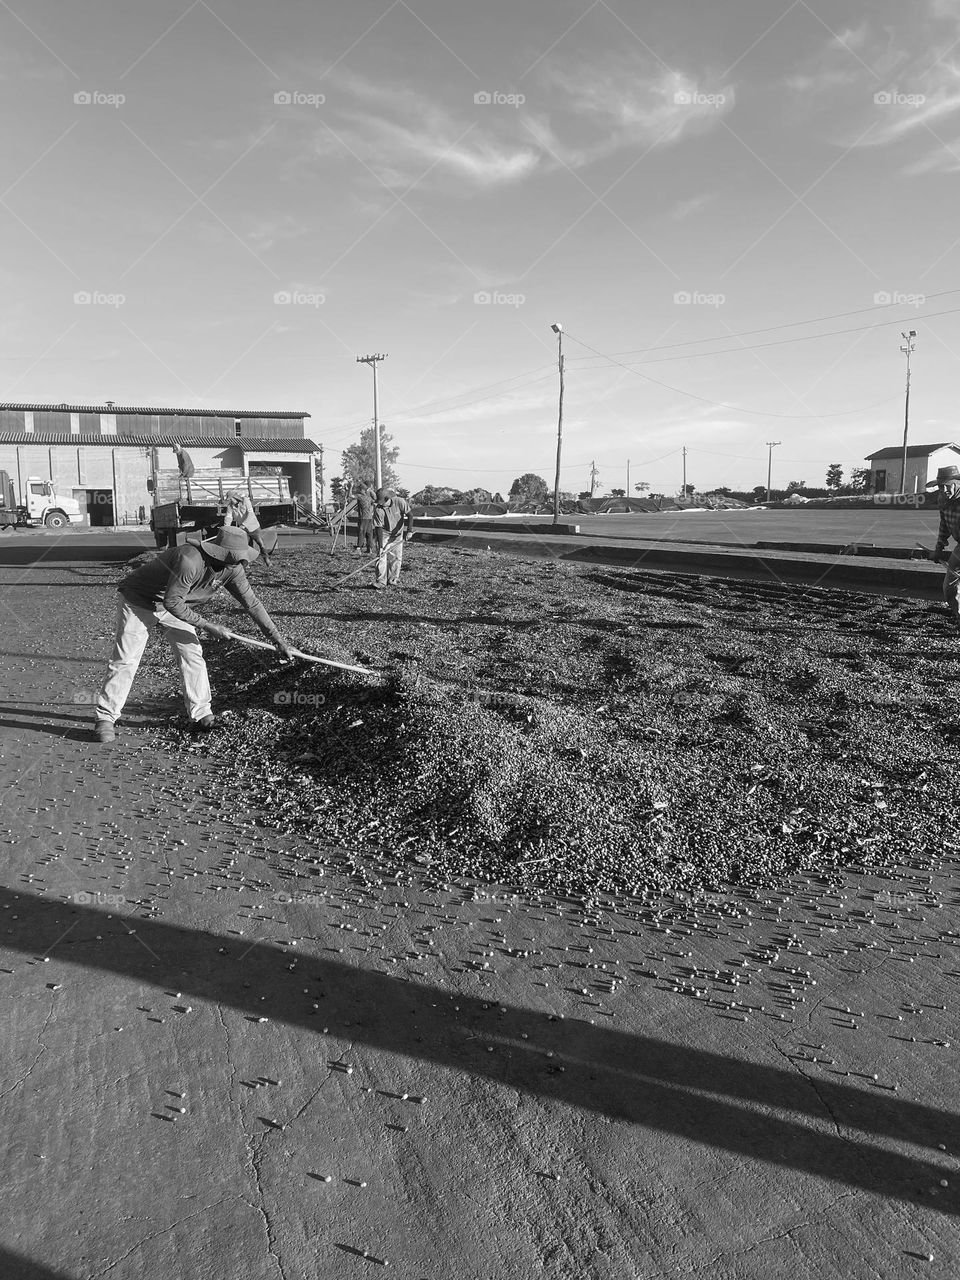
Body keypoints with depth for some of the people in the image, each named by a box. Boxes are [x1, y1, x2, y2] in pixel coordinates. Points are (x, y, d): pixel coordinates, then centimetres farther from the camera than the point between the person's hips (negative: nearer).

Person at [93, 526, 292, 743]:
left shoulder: (231, 569, -14)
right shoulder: (190, 560, -38)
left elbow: (251, 603, -7)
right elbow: (172, 602, -32)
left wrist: (277, 638, -8)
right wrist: (207, 625, -29)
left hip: (174, 605, 7)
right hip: (138, 602, -7)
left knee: (193, 656, -4)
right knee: (125, 661, -6)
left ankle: (200, 715, 4)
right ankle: (105, 718, 5)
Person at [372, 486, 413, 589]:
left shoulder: (399, 502, -22)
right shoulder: (378, 510, -23)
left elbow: (410, 515, -13)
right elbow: (379, 528, -21)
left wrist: (409, 531, -22)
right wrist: (381, 547, -24)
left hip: (398, 534, 1)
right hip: (384, 535, -1)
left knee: (397, 558, 0)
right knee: (382, 557, -11)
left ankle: (392, 581, 12)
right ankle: (380, 583, -8)